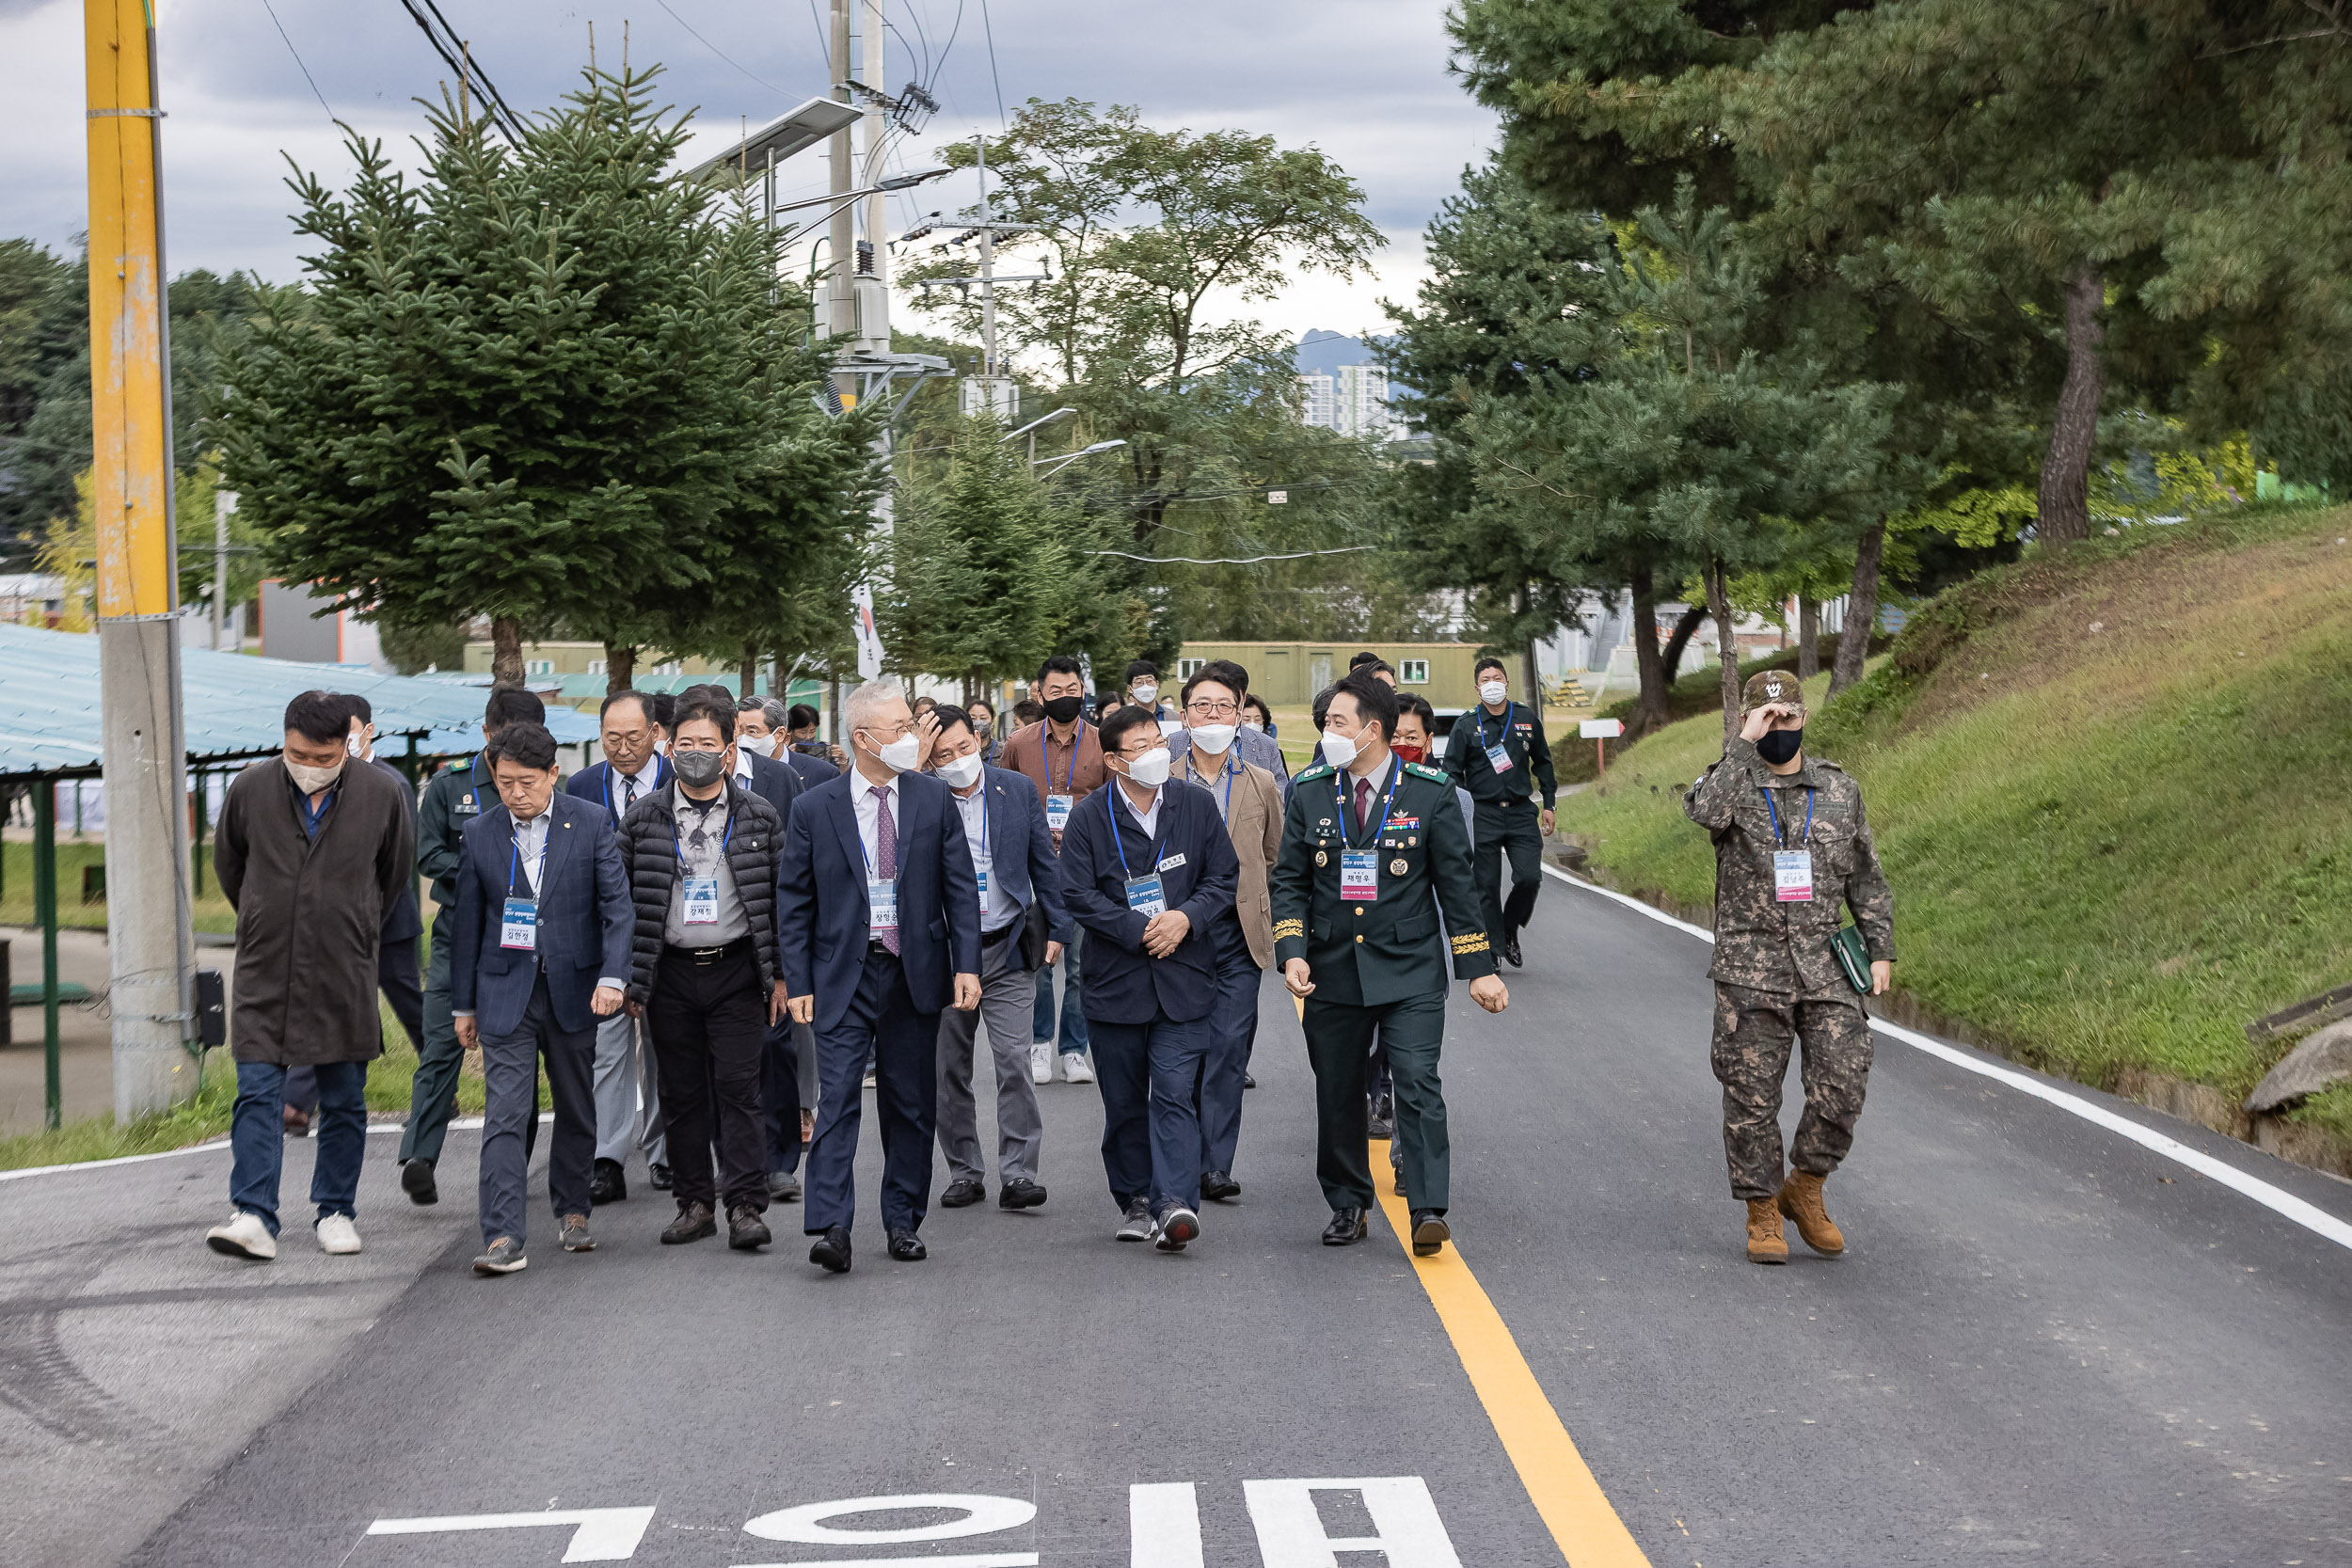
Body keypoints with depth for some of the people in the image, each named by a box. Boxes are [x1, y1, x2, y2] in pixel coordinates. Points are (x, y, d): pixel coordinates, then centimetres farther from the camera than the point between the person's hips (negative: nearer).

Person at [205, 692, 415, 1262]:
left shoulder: (381, 794, -4)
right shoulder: (251, 788, -3)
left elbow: (397, 872, 14)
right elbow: (228, 863, 15)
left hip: (344, 976, 0)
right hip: (265, 973, 0)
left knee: (344, 1102, 8)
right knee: (257, 1094, -8)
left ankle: (335, 1211, 19)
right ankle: (255, 1219, -10)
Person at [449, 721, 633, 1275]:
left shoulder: (590, 823, -3)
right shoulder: (480, 834, 2)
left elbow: (617, 905, -5)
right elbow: (468, 922, 8)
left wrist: (612, 976, -17)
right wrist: (463, 1004, 9)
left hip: (573, 990, 0)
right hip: (505, 993, 0)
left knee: (577, 1109, 12)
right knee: (505, 1116, -9)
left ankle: (572, 1210, 32)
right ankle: (503, 1238, -13)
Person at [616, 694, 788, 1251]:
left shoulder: (759, 817, 4)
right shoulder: (642, 818, 5)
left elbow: (780, 897, 6)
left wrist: (779, 974, 2)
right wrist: (627, 977, 2)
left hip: (736, 970, -2)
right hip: (670, 973, 2)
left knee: (737, 1086, -7)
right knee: (682, 1093, 6)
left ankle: (746, 1205, -6)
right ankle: (695, 1202, 15)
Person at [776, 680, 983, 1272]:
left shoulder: (934, 798, 3)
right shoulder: (815, 809, -2)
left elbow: (960, 888, 4)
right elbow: (793, 902, 2)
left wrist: (967, 965, -5)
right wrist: (798, 982, -4)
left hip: (915, 974, 2)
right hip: (844, 975, -2)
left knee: (912, 1106, 9)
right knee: (838, 1101, -11)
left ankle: (903, 1223, 20)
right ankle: (831, 1228, -16)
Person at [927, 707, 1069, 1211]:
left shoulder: (1018, 791, 4)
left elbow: (1044, 864, 8)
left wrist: (1056, 929, 4)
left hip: (1007, 948, 0)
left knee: (1014, 1062, -9)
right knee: (950, 1068, 7)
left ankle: (1017, 1174, -6)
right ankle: (965, 1173, 17)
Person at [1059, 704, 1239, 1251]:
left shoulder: (1197, 805, 5)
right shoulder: (1089, 819, -2)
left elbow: (1225, 876, 7)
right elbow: (1077, 895, -6)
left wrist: (1187, 918, -10)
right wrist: (1139, 930, -13)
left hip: (1184, 977, 0)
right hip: (1116, 980, 0)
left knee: (1175, 1094, -10)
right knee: (1124, 1101, 9)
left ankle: (1174, 1204, -16)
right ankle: (1135, 1201, 22)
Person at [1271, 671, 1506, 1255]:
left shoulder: (1429, 793, -3)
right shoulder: (1310, 792, 4)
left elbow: (1457, 884, 2)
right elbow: (1290, 882, 7)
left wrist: (1479, 968, 1)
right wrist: (1292, 953, -7)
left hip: (1409, 971, -3)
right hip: (1332, 972, 3)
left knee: (1419, 1085, -14)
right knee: (1337, 1094, 9)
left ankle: (1429, 1212, -15)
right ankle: (1347, 1206, 24)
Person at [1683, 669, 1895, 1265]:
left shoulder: (1839, 788, 11)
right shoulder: (1730, 782, 1)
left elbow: (1866, 878, 16)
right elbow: (1706, 811, -25)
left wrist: (1881, 950, 10)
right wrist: (1745, 742, -22)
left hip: (1826, 968, 2)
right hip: (1750, 973, -2)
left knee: (1842, 1086, -6)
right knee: (1752, 1097, 1)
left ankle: (1804, 1189, 16)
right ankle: (1763, 1213, 13)